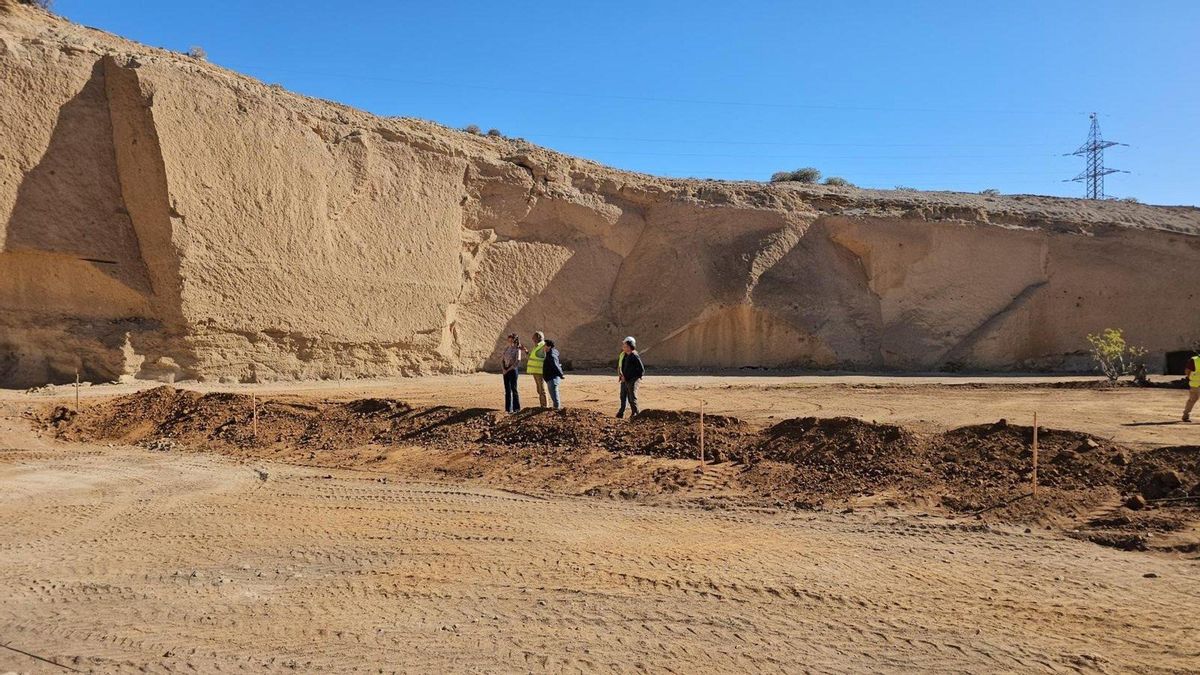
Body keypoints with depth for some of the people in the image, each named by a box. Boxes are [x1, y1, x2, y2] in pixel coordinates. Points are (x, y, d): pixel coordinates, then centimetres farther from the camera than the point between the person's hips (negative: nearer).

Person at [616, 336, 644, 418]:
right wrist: (620, 375, 6)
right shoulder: (623, 355, 8)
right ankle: (621, 413, 23)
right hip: (624, 380, 8)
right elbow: (619, 366, 18)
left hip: (632, 381, -8)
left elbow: (642, 370, -12)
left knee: (632, 398, -2)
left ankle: (635, 413, 10)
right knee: (623, 397, 14)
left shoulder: (635, 356, -14)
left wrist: (636, 378, -11)